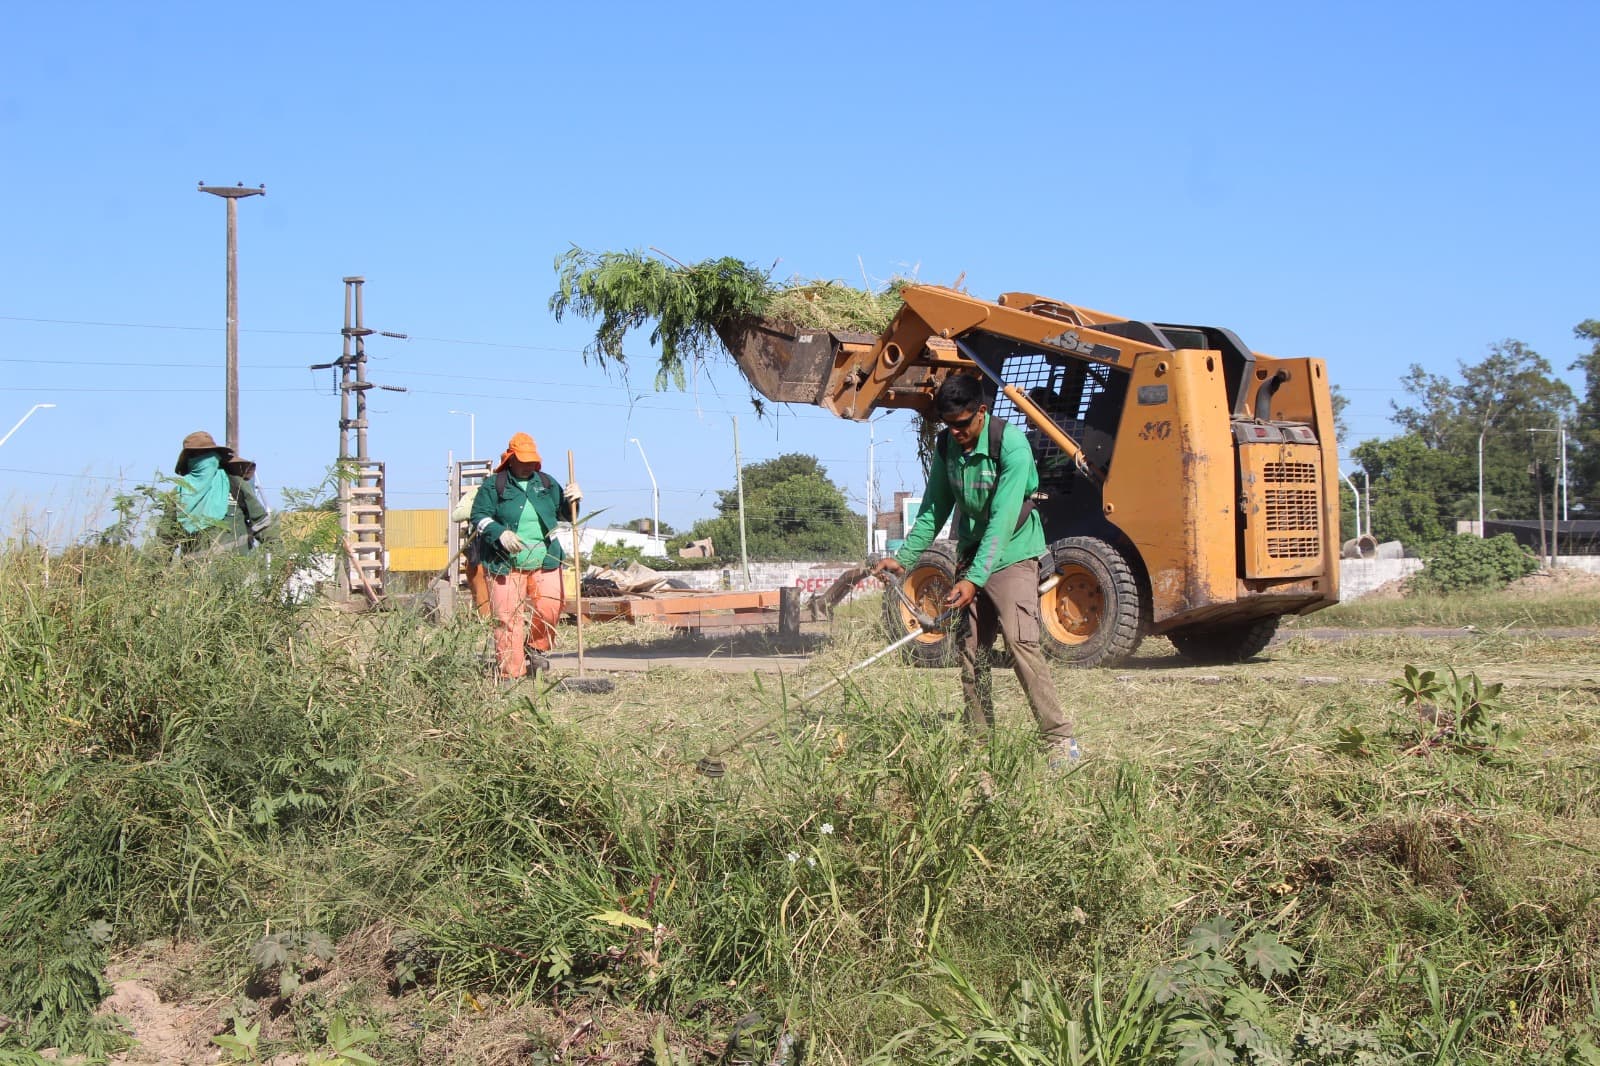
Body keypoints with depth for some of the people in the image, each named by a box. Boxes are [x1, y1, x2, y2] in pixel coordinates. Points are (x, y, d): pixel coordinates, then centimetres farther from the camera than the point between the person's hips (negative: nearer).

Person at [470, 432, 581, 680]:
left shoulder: (547, 483, 14)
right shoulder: (494, 486, 3)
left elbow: (564, 514, 22)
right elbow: (479, 517, -1)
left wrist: (573, 501, 0)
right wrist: (500, 533, -18)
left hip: (544, 562, 3)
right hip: (505, 565, -3)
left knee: (550, 607, -9)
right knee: (507, 617, -5)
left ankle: (538, 647, 20)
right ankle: (511, 672, 1)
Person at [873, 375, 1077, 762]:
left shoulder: (1011, 445, -21)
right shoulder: (947, 447, -1)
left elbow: (1002, 521, -27)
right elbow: (934, 511, 10)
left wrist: (974, 579, -33)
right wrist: (903, 558, 1)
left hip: (1013, 557, -7)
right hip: (971, 556, 7)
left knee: (1021, 640, -19)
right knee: (970, 649, 5)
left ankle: (1060, 739, -18)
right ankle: (979, 738, 15)